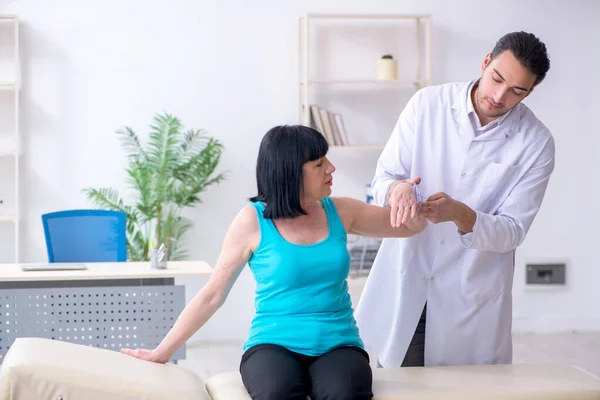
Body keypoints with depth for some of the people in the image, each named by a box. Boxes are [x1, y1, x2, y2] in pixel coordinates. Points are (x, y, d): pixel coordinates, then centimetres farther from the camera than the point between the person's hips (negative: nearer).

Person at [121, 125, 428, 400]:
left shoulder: (339, 212, 8)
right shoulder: (253, 221, -2)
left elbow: (413, 226, 16)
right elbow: (212, 296, 5)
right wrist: (161, 353, 6)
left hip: (338, 345, 3)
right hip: (274, 344, -2)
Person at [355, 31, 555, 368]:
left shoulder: (536, 144, -9)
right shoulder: (428, 104, -5)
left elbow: (512, 231, -9)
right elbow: (383, 178, -2)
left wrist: (460, 214, -29)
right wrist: (397, 189, -27)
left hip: (472, 298, -1)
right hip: (405, 281, 1)